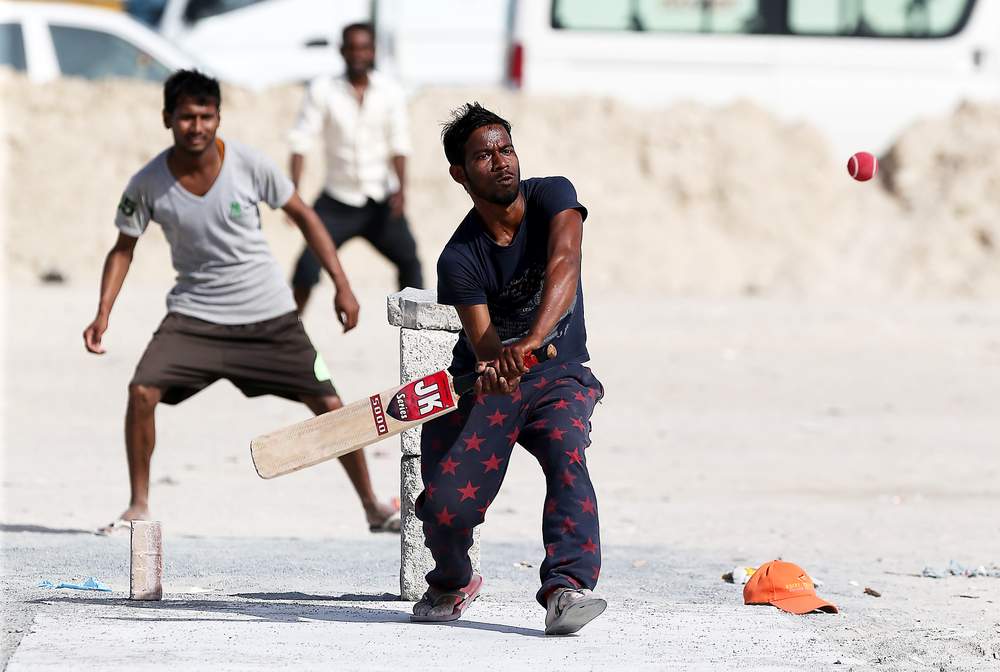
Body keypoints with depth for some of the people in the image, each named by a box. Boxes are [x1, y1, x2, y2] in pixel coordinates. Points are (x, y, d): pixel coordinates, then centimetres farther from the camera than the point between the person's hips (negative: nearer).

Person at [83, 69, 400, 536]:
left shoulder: (248, 164, -14)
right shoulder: (147, 185, -12)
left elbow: (303, 216, -1)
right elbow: (123, 249, 2)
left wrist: (342, 285, -4)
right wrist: (103, 312, -12)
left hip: (269, 315, 0)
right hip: (194, 314, 0)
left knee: (328, 405, -1)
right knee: (142, 392, -20)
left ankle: (374, 507, 16)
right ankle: (138, 507, -2)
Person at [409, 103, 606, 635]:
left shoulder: (551, 196, -13)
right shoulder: (459, 259, -15)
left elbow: (564, 265, -32)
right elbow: (483, 342, -24)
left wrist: (530, 341, -48)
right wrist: (494, 365, -51)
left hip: (559, 375, 0)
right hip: (484, 385, 0)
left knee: (566, 459, -31)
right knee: (446, 506, -13)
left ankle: (567, 589, -40)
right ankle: (452, 583, 20)